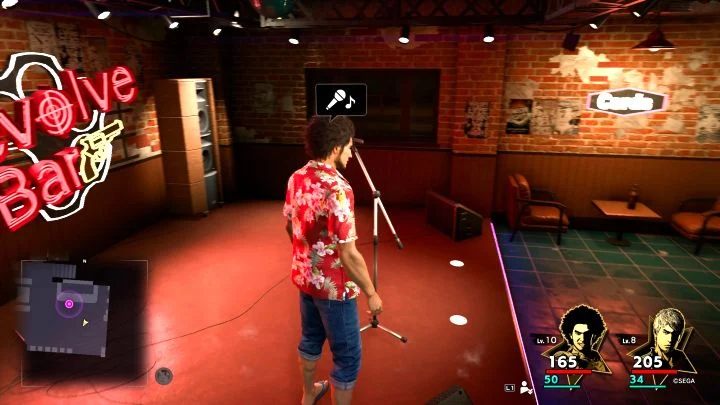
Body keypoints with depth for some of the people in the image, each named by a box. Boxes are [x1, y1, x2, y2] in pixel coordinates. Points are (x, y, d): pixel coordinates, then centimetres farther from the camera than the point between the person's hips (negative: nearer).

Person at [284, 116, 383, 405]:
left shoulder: (296, 178, -3)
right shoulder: (338, 189, -28)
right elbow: (348, 254, -26)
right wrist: (371, 293, -14)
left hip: (304, 277, 9)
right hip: (334, 286, -8)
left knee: (310, 339, 27)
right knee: (347, 357, 10)